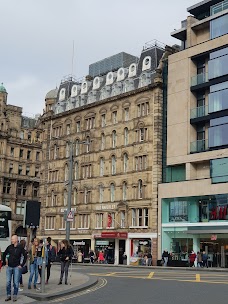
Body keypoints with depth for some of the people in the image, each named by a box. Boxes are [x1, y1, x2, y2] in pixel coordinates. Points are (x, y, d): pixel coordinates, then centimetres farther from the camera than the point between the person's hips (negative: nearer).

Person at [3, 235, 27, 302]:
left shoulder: (20, 248, -7)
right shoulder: (9, 247, 1)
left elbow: (25, 256, -4)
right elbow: (4, 255, 14)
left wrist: (21, 265, -6)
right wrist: (5, 263, 8)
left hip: (16, 267, -3)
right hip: (9, 267, 3)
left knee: (16, 282, 2)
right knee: (8, 282, 5)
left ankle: (15, 296, 12)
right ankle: (8, 295, 15)